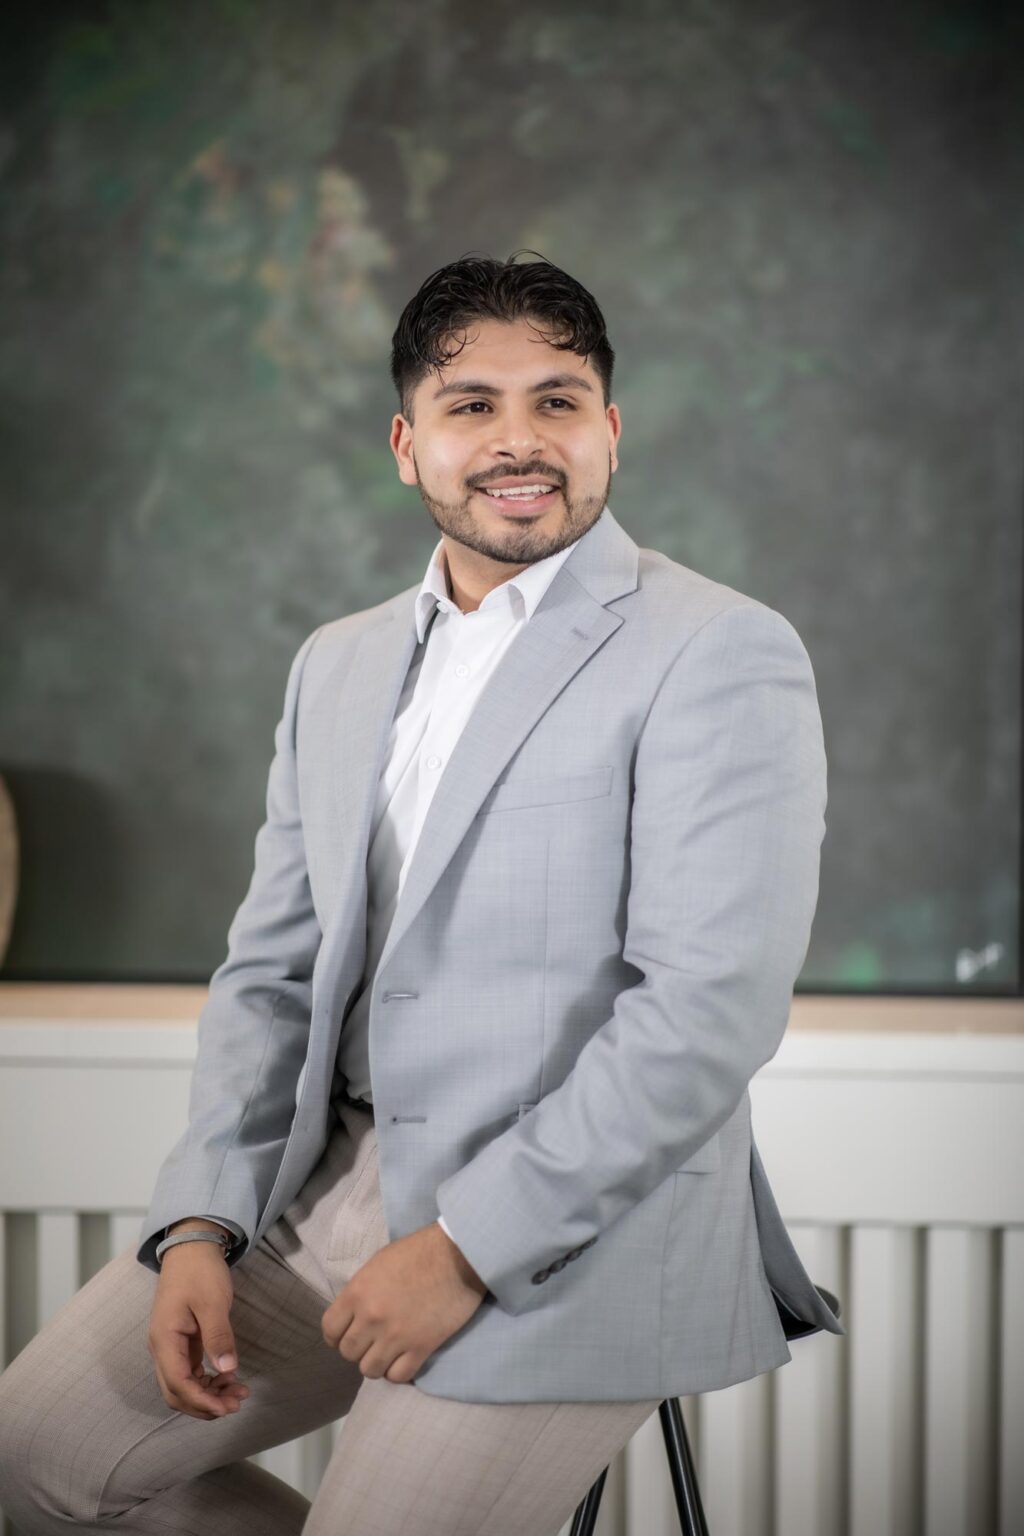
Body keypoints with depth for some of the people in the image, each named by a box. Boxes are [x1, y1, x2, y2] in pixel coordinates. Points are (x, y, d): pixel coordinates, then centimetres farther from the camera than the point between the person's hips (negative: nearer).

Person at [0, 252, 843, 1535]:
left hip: (577, 1231, -7)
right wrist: (199, 1226, -1)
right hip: (331, 1186, 7)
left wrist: (469, 1246, -19)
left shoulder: (721, 655, -9)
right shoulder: (339, 665, 15)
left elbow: (713, 1005, -18)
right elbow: (271, 970, 14)